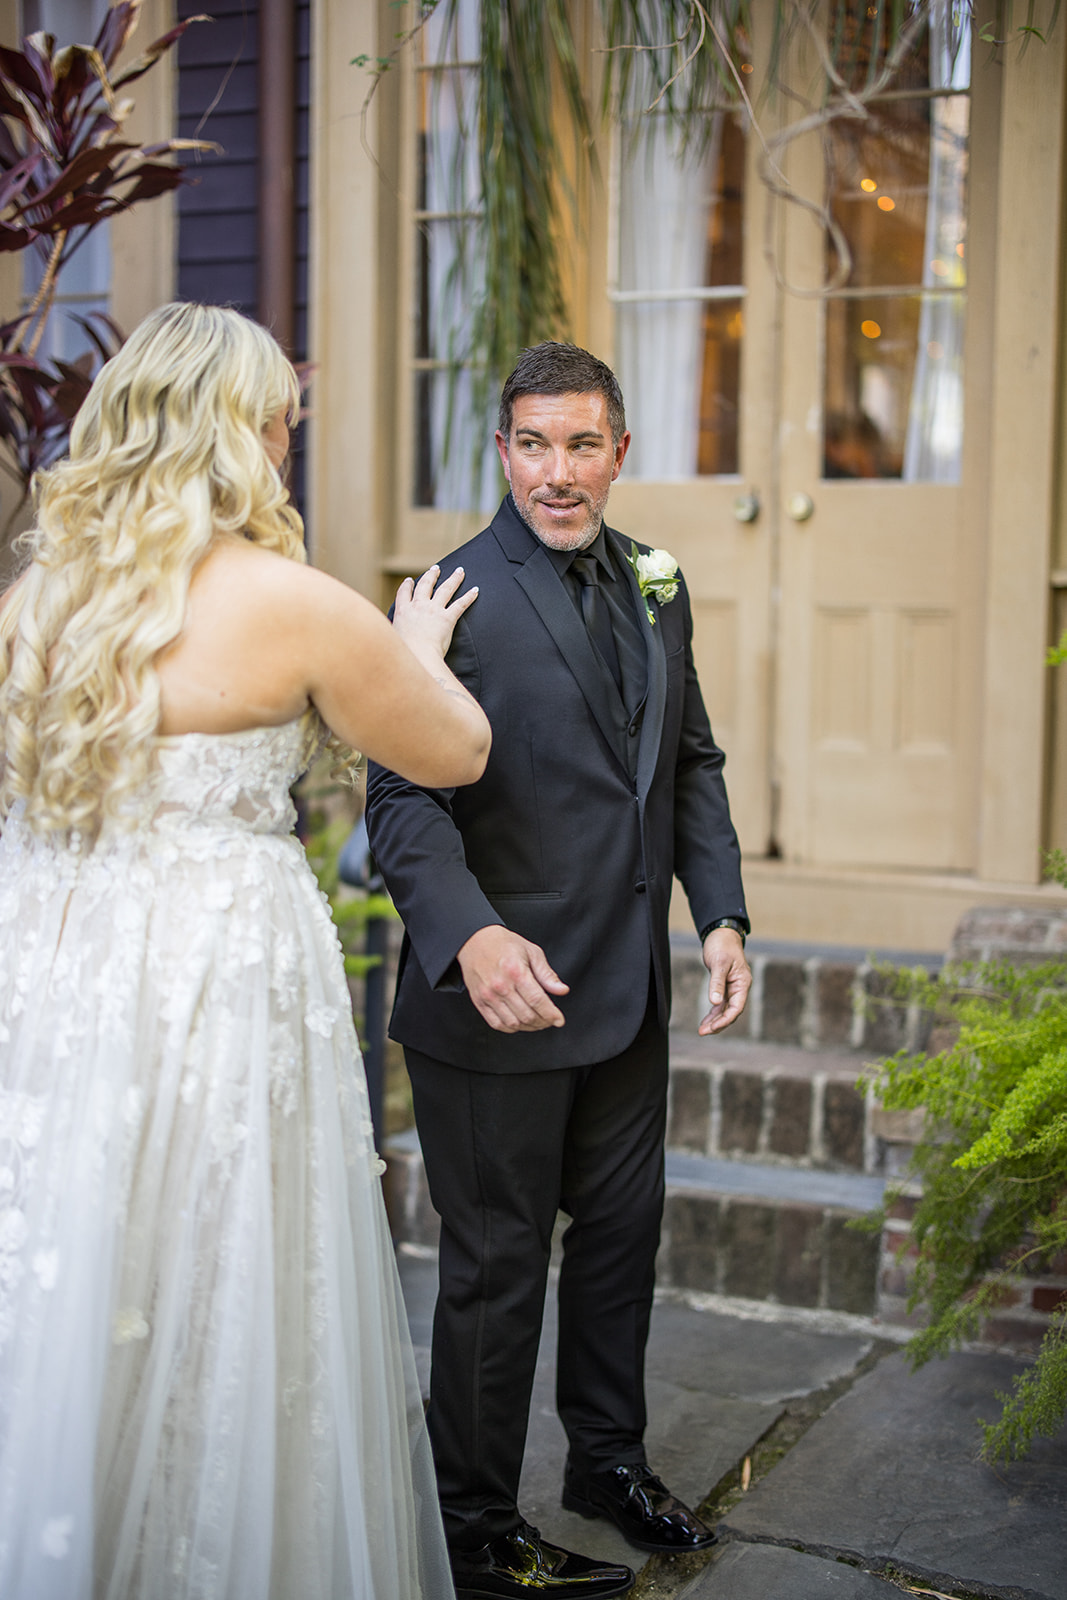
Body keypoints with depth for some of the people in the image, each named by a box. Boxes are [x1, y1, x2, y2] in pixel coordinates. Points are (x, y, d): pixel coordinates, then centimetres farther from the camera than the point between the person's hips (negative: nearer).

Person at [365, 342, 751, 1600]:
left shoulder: (655, 585, 7)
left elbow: (691, 760, 14)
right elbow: (403, 799, -19)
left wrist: (721, 910, 2)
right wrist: (469, 937, -34)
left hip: (629, 986, 7)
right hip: (501, 989, -7)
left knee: (622, 1230, 21)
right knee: (497, 1265, 7)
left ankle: (609, 1459, 43)